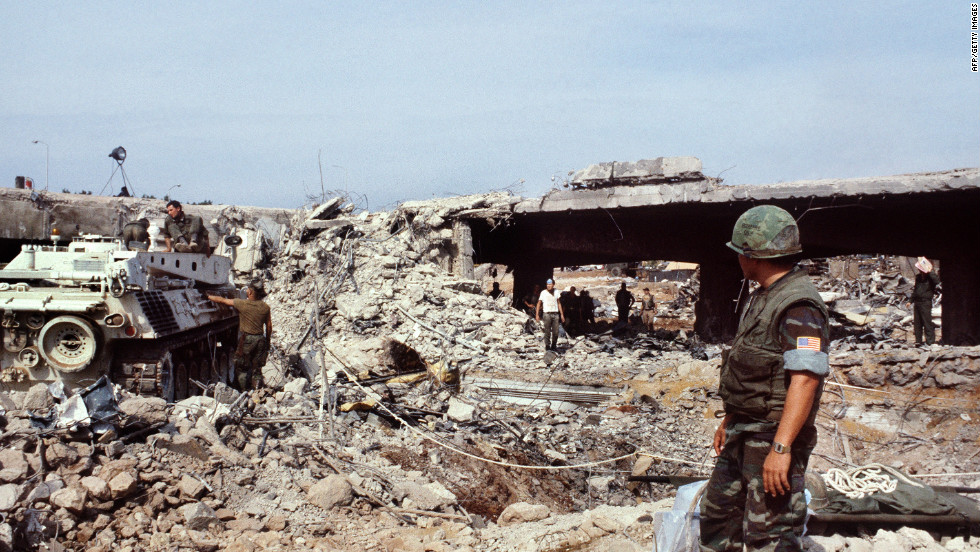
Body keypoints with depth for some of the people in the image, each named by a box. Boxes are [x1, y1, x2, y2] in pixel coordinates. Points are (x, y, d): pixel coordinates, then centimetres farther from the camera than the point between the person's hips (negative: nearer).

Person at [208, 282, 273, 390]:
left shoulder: (242, 304, -9)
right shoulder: (265, 307, 1)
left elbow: (222, 300, 3)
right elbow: (269, 326, 6)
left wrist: (208, 296, 19)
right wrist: (267, 341, 19)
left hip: (246, 339, -3)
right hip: (260, 339, 3)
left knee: (242, 367, 8)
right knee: (257, 368, 10)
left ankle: (244, 391, 8)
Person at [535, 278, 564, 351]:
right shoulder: (543, 292, 2)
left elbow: (559, 303, 17)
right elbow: (539, 303, 6)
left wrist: (562, 314, 12)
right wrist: (537, 314, 0)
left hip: (555, 314, 3)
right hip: (547, 314, -3)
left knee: (556, 332, 0)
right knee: (547, 331, -4)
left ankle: (554, 346, 13)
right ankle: (547, 346, 3)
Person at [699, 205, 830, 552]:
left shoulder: (799, 306, -19)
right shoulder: (763, 297, 14)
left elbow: (805, 380, -27)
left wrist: (780, 447, -32)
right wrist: (729, 420, 24)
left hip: (774, 435, -10)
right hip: (743, 433, 10)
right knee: (717, 514, 20)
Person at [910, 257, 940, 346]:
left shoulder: (930, 276, -6)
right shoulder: (918, 277, 16)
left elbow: (937, 281, -29)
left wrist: (930, 271, -25)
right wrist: (911, 300, 25)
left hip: (926, 302, -7)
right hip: (917, 302, 7)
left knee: (927, 322, -8)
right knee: (917, 322, 9)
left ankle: (930, 341, -5)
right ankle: (918, 340, 16)